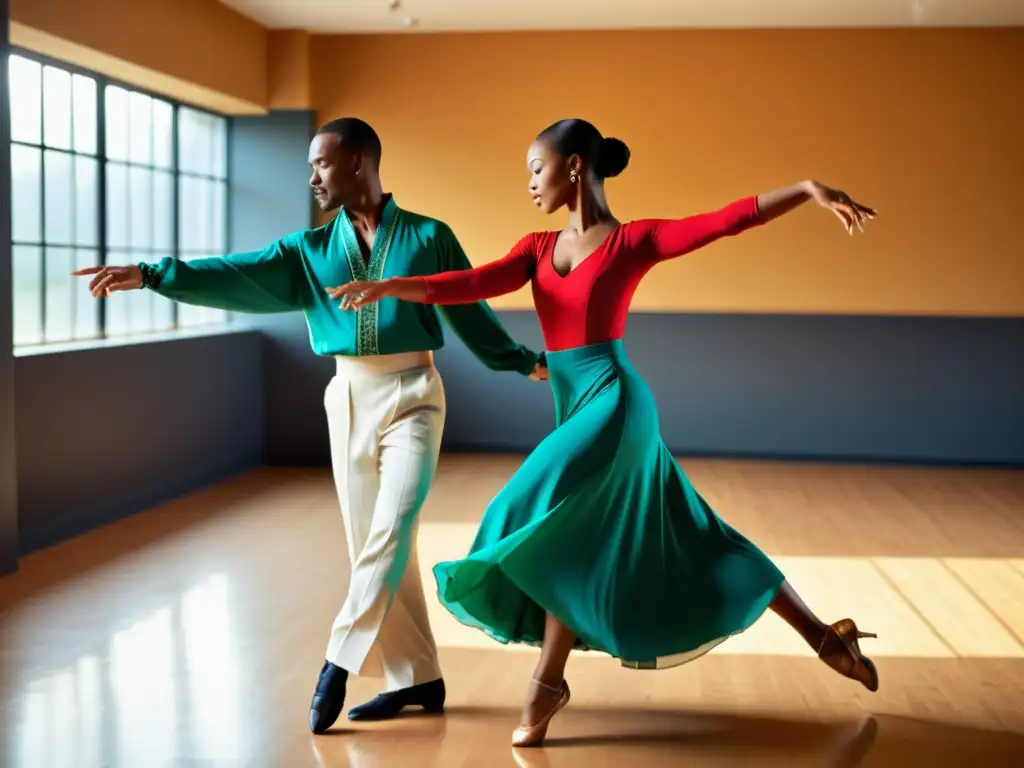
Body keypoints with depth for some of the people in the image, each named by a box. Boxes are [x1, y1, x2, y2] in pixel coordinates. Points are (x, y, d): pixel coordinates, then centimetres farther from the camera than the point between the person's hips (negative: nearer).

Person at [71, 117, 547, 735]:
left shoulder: (428, 236, -1)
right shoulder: (311, 250, 7)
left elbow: (469, 310, 8)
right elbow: (239, 276, -4)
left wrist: (524, 361, 13)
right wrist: (151, 275, -15)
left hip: (412, 395, -4)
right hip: (350, 399, 4)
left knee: (390, 531, -17)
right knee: (371, 540, 5)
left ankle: (341, 659, -10)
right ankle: (417, 677, 14)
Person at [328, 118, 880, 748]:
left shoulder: (635, 240, -4)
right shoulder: (539, 248, 12)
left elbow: (731, 219, -11)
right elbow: (472, 285, -1)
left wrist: (811, 189, -21)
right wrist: (389, 287, -14)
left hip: (614, 404, -7)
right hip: (578, 408, 7)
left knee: (565, 534, -11)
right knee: (689, 538, 11)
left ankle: (549, 682, 6)